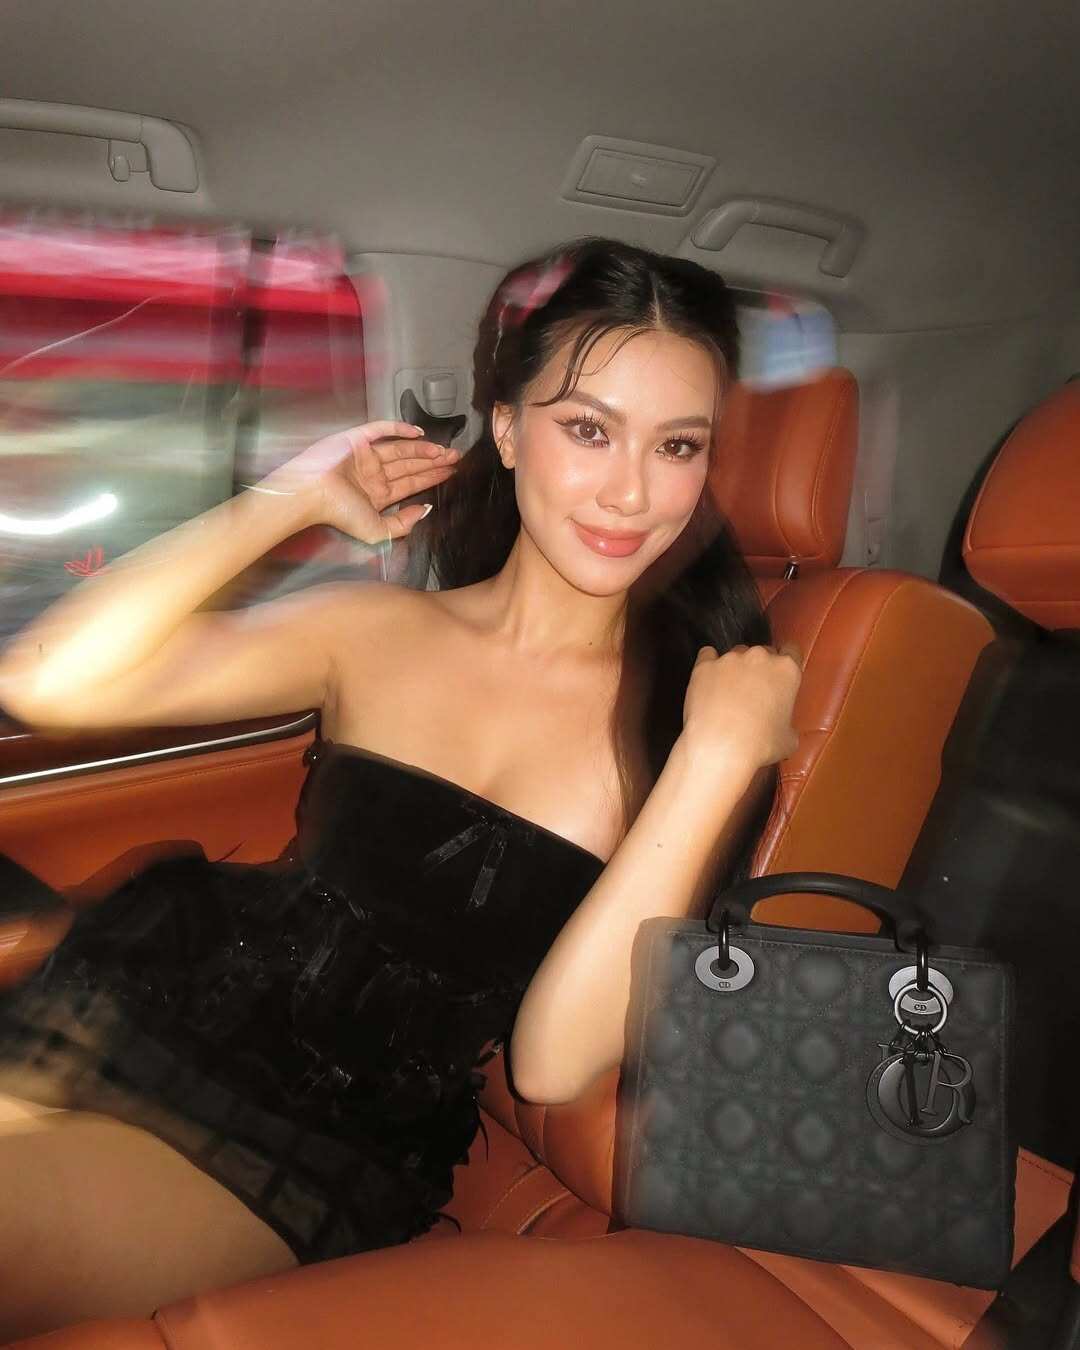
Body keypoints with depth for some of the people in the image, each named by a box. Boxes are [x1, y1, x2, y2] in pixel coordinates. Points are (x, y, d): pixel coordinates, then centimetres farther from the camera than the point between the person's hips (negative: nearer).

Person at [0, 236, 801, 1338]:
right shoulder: (378, 631, 2)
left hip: (329, 1157, -3)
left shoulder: (716, 711, -4)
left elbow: (555, 1059, -13)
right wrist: (297, 495, -4)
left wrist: (717, 756, -20)